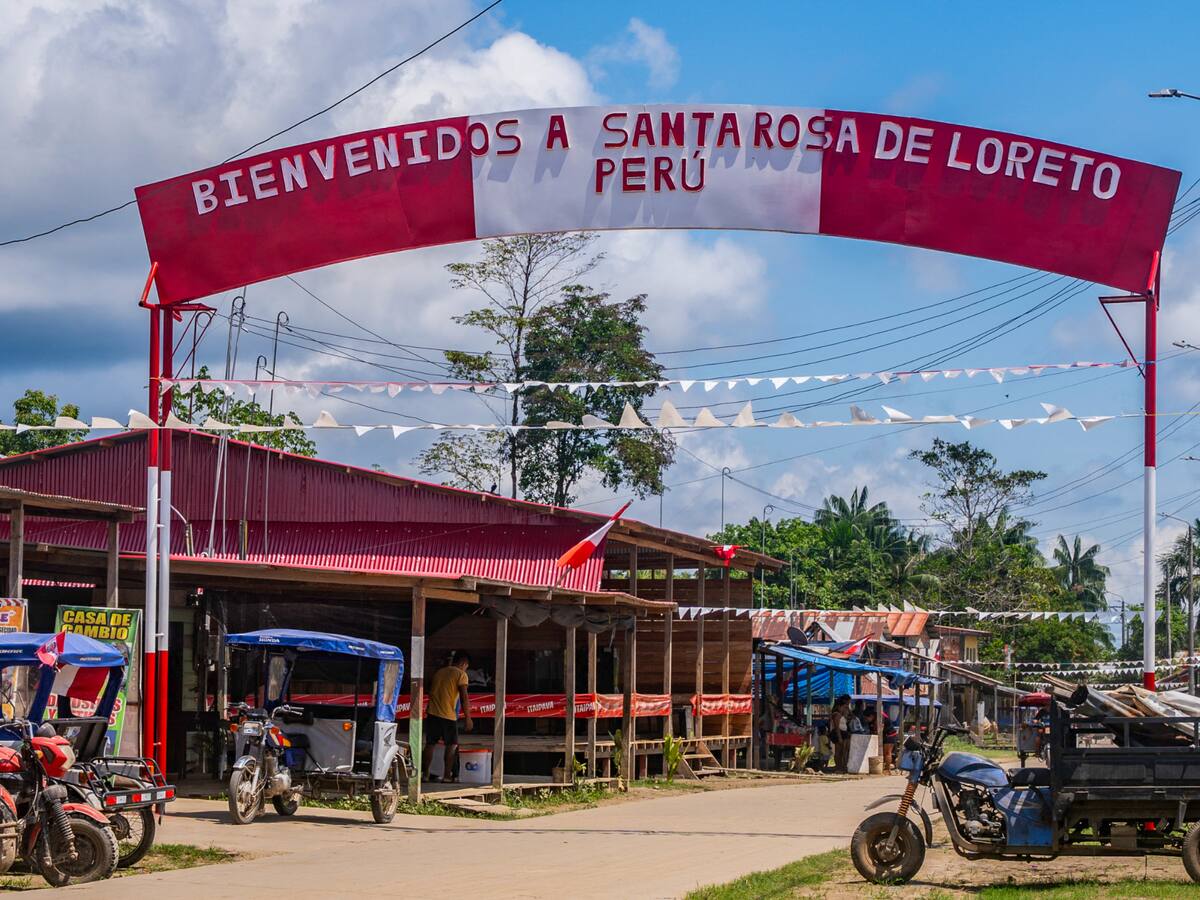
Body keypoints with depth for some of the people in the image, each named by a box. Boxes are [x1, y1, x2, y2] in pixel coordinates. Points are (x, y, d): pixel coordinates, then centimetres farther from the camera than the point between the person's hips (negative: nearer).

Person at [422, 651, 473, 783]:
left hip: (432, 713, 6)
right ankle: (447, 775, -1)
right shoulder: (461, 674, -3)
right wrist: (467, 718, -9)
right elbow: (464, 698, -11)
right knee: (452, 745, 3)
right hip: (448, 715, -6)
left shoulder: (439, 672, 17)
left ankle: (425, 773, 6)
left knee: (430, 744, 8)